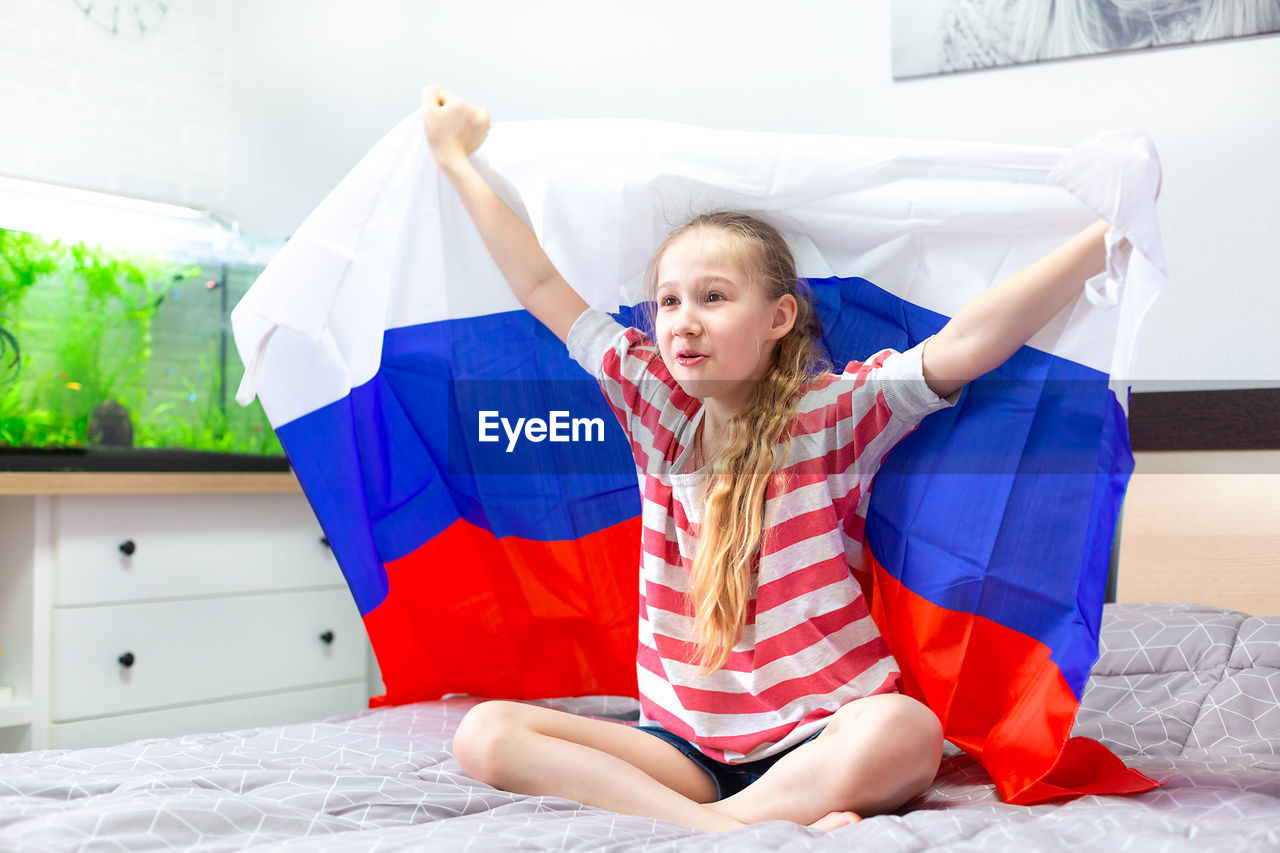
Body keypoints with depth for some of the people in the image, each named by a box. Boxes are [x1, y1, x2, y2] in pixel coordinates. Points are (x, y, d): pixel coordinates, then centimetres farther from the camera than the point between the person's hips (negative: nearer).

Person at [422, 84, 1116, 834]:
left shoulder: (833, 414, -4)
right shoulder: (659, 409, 7)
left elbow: (966, 345, -18)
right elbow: (542, 286, 13)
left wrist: (1101, 242, -28)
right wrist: (457, 159, 19)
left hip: (819, 742, -4)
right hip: (684, 745, 4)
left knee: (905, 732, -38)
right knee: (486, 734, -20)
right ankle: (726, 830, -31)